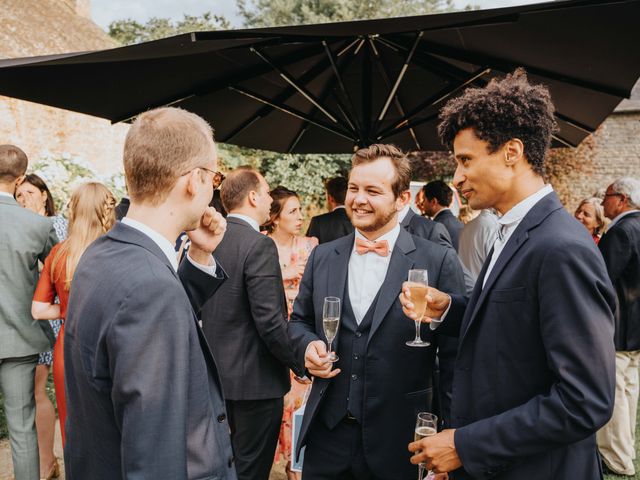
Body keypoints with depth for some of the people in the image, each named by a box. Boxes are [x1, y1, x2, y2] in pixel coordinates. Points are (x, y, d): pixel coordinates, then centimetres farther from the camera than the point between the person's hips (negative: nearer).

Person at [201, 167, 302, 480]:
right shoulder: (259, 245, -20)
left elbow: (197, 308, 9)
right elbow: (270, 322, -23)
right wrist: (302, 363, -10)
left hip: (217, 373, 8)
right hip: (255, 379, -8)